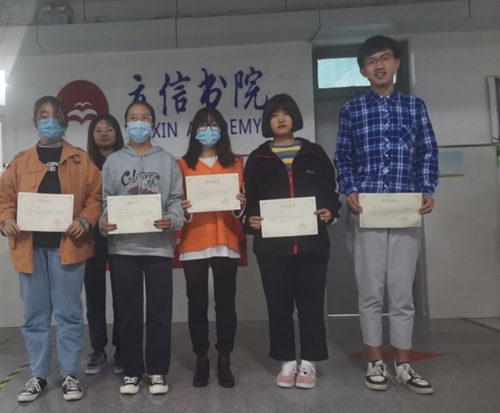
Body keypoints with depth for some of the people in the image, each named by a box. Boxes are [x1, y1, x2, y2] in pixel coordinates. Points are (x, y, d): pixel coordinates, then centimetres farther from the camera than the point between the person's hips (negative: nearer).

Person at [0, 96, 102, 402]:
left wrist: (85, 220, -17)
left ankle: (71, 375, 17)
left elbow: (95, 196, 0)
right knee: (35, 315, 11)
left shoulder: (81, 160, 4)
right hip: (30, 246, 3)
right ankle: (39, 376, 25)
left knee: (69, 313, 4)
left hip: (67, 245, -3)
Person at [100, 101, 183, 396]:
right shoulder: (113, 161, 12)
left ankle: (157, 371, 17)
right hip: (124, 245, 1)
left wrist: (172, 220, -16)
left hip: (159, 244, -1)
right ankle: (132, 371, 21)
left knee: (159, 310, 4)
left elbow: (176, 199, 3)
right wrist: (103, 222, -11)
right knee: (129, 310, 8)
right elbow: (105, 200, 8)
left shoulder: (167, 160, 9)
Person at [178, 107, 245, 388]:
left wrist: (241, 204, -12)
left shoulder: (235, 163, 11)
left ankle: (224, 360, 16)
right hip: (194, 243, 0)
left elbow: (243, 199, 9)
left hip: (226, 241, 1)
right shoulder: (183, 165, 8)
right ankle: (202, 360, 17)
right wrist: (183, 209, -15)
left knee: (225, 302, 4)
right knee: (197, 303, 4)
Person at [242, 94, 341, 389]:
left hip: (312, 242, 0)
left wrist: (330, 212, -11)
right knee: (279, 304, 6)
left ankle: (309, 362, 18)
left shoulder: (315, 154, 10)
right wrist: (250, 220, -11)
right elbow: (249, 199, 7)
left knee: (311, 302, 5)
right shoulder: (258, 158, 10)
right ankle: (287, 362, 20)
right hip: (272, 244, 0)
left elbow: (332, 191, 8)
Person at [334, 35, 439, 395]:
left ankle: (403, 364, 18)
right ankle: (376, 362, 18)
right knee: (371, 291, 4)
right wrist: (350, 191, -8)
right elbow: (343, 158, 7)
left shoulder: (415, 105, 11)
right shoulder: (352, 110, 8)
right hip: (365, 211, 0)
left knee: (403, 291, 5)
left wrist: (428, 191, -6)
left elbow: (428, 154, 9)